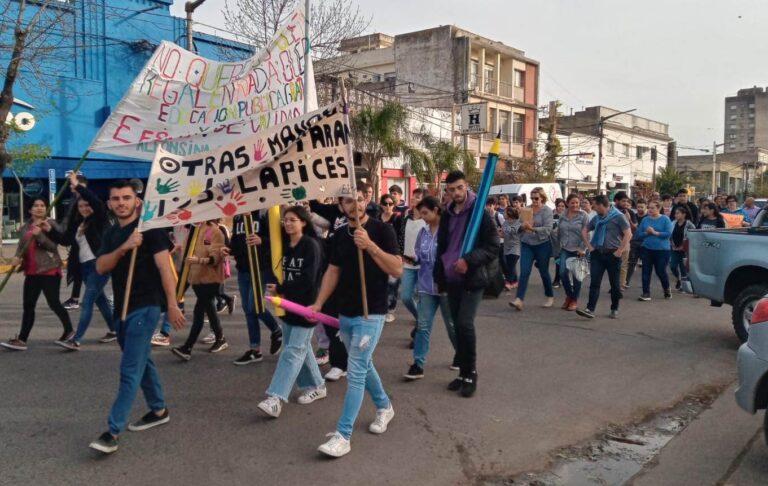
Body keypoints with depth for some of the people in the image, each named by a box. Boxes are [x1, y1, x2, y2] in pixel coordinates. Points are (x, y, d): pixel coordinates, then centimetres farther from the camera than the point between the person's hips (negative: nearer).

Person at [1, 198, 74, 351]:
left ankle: (69, 331, 14)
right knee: (27, 305, 5)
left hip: (50, 270, -6)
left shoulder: (50, 224, -4)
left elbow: (53, 246, -13)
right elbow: (21, 247, 13)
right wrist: (17, 258, -8)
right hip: (32, 272, 6)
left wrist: (39, 235, -25)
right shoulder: (25, 228, 12)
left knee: (54, 303, -4)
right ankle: (21, 339, 7)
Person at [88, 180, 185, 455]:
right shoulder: (111, 234, 12)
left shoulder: (149, 229, -10)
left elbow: (164, 267, -14)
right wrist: (123, 248, -19)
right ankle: (159, 410, 34)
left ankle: (113, 432, -8)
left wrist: (172, 304, -19)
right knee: (141, 362, 18)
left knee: (130, 370, -9)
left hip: (145, 306, -8)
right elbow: (101, 267, -2)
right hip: (122, 307, 8)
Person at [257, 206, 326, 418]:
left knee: (293, 350, -8)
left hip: (306, 306, -7)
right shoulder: (284, 246, 8)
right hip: (289, 304, 7)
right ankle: (316, 386, 28)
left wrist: (280, 289, -13)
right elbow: (278, 270, 16)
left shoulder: (311, 246, -12)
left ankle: (276, 398, -13)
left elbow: (308, 281, -18)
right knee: (301, 348, 13)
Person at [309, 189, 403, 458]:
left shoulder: (382, 229, -10)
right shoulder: (340, 234, 7)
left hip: (371, 314, -6)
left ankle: (343, 436, -1)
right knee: (364, 365, 19)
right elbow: (333, 271, 12)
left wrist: (370, 246, -28)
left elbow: (397, 269, -16)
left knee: (355, 372, -7)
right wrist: (318, 303, 4)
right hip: (345, 313, 6)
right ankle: (384, 407, 41)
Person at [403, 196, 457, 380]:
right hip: (426, 286, 4)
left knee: (452, 324, 14)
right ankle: (418, 365, 5)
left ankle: (460, 354, 37)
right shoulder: (423, 232, 4)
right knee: (423, 325, 1)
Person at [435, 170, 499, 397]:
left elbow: (493, 247, -12)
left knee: (465, 323, -15)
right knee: (458, 325, 9)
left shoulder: (480, 212, -9)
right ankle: (463, 372, 21)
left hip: (473, 278, -6)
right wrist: (439, 275, 15)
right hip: (453, 279, 6)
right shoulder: (447, 215, 10)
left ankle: (471, 374, 0)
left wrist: (469, 260, -25)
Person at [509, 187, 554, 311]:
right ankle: (519, 300, -14)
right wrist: (522, 226, -14)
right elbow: (520, 225, 9)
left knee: (544, 272, 10)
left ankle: (550, 296, 31)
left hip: (542, 245, -3)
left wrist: (533, 228, -29)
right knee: (524, 272, -8)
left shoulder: (547, 210, -6)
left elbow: (548, 229, -17)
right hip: (526, 245, 3)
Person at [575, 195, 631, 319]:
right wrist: (589, 245, 12)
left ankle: (614, 309, 18)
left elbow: (628, 234, -12)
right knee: (594, 282, -5)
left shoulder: (618, 216, -6)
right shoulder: (596, 218, 12)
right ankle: (590, 309, -11)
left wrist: (620, 250, -14)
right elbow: (584, 231, 24)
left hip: (612, 254, -5)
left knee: (615, 284, 6)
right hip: (597, 254, 5)